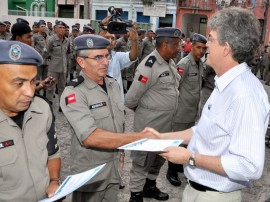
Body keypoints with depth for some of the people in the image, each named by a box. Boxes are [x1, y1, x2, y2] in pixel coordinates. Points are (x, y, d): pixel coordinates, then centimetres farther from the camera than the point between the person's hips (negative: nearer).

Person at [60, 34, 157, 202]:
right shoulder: (73, 93, -21)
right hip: (90, 174, -6)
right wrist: (139, 138, -31)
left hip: (114, 168, 6)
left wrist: (121, 149, 13)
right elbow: (91, 137, -31)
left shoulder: (113, 84, 2)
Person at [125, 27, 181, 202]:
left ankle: (150, 186, 42)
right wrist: (144, 110, 1)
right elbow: (131, 99, -18)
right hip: (149, 123, -8)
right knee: (143, 159, 8)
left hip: (167, 122, 9)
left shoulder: (170, 62, 6)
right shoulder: (149, 66, -22)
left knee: (159, 157, 22)